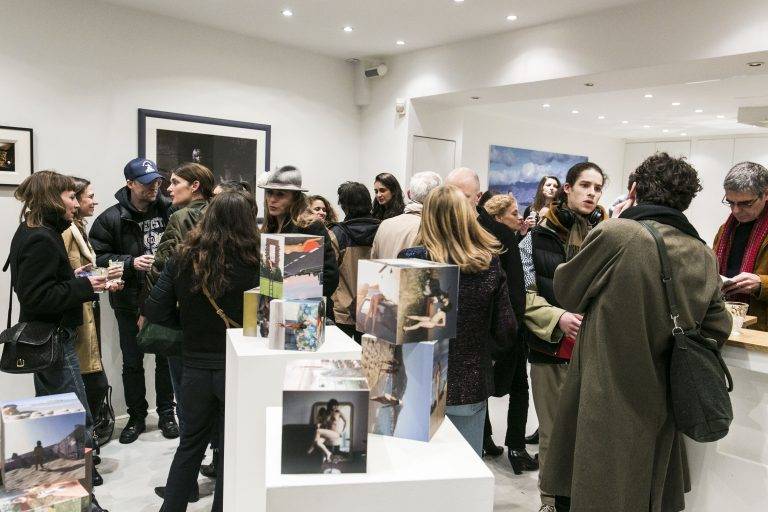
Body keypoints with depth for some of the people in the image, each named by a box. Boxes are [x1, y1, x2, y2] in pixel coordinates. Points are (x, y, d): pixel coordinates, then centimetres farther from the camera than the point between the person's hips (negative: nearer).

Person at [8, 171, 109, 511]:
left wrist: (73, 278, 7)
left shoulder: (32, 233, 11)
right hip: (52, 339, -11)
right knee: (79, 422, -5)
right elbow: (36, 297, -25)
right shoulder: (42, 240, -20)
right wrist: (83, 286, -20)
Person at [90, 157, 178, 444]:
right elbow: (98, 257, -8)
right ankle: (136, 417, 30)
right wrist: (131, 262, -20)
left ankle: (166, 414, 30)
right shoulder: (111, 218, -7)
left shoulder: (168, 211, -4)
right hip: (130, 302, -1)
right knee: (132, 362, 12)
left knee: (166, 358, 13)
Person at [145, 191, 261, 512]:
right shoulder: (254, 265, -17)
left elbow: (155, 311, -4)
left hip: (195, 366, 4)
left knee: (191, 442, 24)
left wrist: (190, 324, 10)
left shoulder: (183, 259, -5)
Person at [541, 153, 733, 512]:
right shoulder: (704, 256, 0)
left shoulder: (615, 234, -17)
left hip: (604, 405, -5)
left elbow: (566, 291, -4)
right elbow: (717, 329, 7)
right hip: (659, 405, 5)